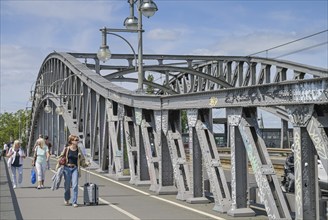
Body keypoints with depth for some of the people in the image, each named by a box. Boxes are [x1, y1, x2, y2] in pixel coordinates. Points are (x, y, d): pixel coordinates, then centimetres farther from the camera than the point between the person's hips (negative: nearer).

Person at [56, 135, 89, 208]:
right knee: (67, 185, 8)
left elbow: (82, 160, 12)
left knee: (75, 185, -10)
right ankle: (66, 199, 34)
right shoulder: (66, 149, -1)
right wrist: (58, 166, 1)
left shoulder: (78, 150, 5)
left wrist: (86, 163, -5)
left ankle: (74, 202, -6)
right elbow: (61, 157, 5)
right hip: (67, 168, -1)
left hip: (75, 169, 1)